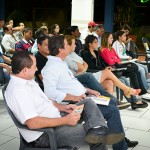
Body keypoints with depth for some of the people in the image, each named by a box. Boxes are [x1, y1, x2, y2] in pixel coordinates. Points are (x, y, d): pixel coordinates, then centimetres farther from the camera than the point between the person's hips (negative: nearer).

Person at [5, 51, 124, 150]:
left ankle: (98, 130, -26)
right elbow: (32, 123, -31)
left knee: (88, 103, -3)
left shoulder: (27, 80, 9)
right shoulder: (17, 90, -24)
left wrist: (62, 107, 1)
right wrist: (65, 120, -26)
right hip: (44, 135, -10)